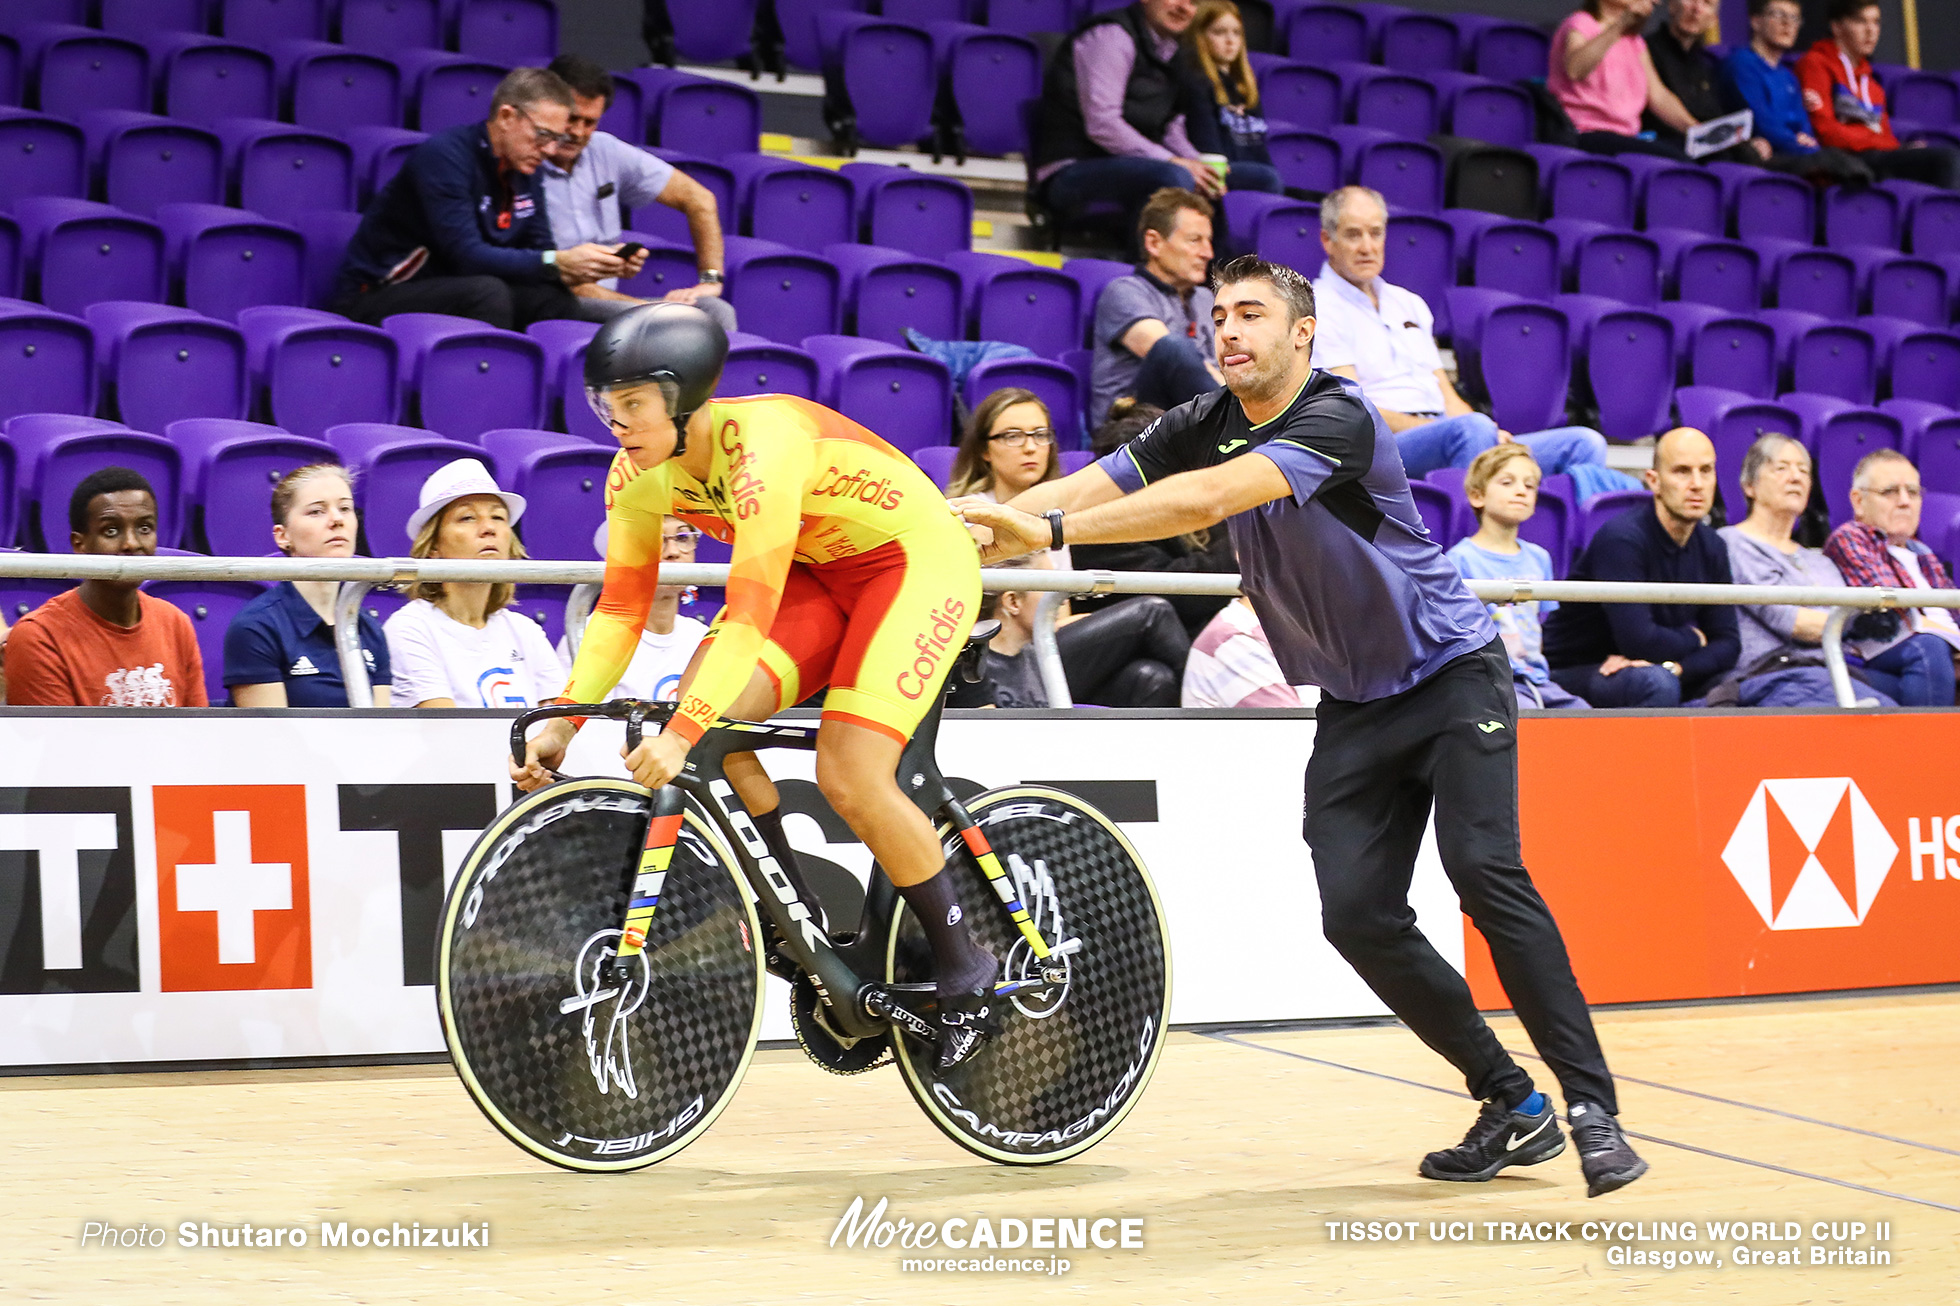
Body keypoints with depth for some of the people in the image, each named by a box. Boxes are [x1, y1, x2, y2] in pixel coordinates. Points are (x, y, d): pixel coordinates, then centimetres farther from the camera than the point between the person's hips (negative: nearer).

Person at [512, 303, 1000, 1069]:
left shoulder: (763, 441, -33)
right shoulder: (638, 475, -10)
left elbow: (751, 610, -40)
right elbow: (621, 608, -5)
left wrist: (682, 733, -47)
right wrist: (564, 720, -18)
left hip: (917, 561, -7)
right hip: (819, 573, 7)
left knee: (849, 777, -21)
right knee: (711, 717, -17)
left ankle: (967, 974, -1)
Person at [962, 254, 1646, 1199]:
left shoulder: (1337, 420, -23)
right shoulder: (1204, 426, 0)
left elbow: (1210, 499, -36)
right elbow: (1087, 485, -8)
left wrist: (1051, 530, -40)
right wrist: (968, 531, -26)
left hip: (1451, 673, -6)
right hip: (1352, 706, 6)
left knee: (1484, 869, -22)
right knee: (1357, 914, -8)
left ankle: (1590, 1104, -15)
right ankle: (1510, 1104, 6)